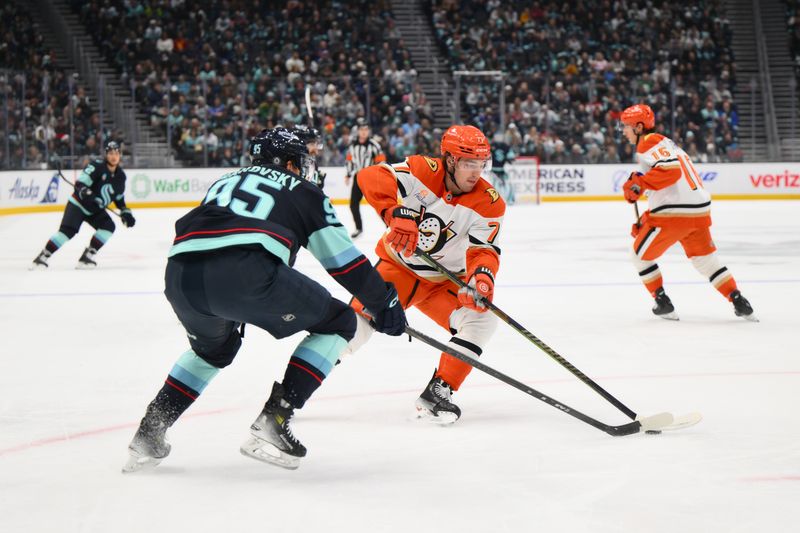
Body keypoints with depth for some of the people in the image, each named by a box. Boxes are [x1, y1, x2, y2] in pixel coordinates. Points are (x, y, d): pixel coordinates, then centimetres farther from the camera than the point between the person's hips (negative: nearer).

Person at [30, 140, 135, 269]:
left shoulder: (120, 175, 1)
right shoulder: (97, 166, -19)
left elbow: (119, 198, 16)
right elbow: (80, 183, -24)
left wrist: (125, 213, 7)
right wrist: (86, 193, -43)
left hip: (96, 210, 7)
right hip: (78, 204, -7)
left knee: (109, 226, -12)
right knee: (68, 230, -21)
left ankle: (87, 256, -9)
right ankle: (42, 257, -18)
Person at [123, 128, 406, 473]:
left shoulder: (225, 182, 38)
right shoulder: (301, 190, 25)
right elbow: (343, 258, 20)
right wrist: (384, 304, 32)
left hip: (179, 274, 6)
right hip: (246, 272, -6)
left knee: (215, 348, 38)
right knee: (337, 324, 16)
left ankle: (149, 432, 26)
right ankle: (273, 421, 6)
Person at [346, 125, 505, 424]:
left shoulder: (489, 205, -13)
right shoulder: (424, 172, -19)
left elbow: (485, 250, -18)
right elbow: (372, 177, -30)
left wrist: (482, 276, -41)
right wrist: (396, 215, -45)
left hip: (446, 281, 3)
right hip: (398, 267, -3)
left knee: (482, 317, -20)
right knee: (359, 318, -20)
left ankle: (437, 392, -12)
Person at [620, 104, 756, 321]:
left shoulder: (648, 143, -5)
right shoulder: (664, 143, 27)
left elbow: (671, 169, -22)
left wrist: (640, 183, -21)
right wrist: (645, 220, 27)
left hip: (674, 213, -9)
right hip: (700, 210, 9)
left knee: (640, 254, 11)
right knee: (706, 260, 17)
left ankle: (663, 303, 12)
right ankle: (739, 302, 7)